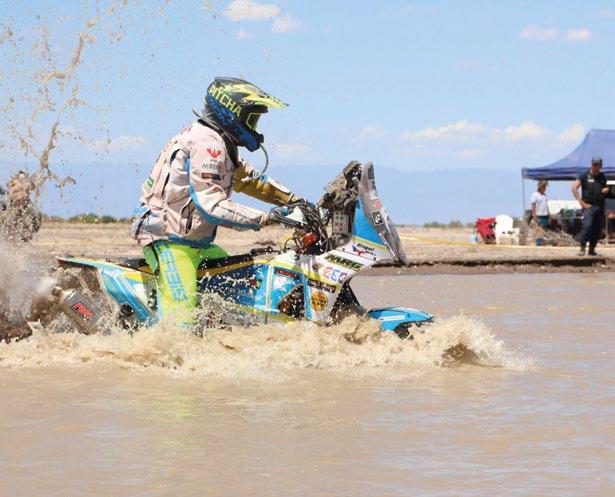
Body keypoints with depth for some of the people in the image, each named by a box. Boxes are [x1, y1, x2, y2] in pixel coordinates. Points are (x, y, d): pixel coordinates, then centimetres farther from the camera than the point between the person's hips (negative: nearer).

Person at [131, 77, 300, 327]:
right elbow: (212, 206, -26)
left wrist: (292, 200, 16)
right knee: (181, 322, -22)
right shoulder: (207, 145, -18)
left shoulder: (221, 144, 15)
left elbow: (247, 177, 27)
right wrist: (264, 219, -25)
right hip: (170, 242, -11)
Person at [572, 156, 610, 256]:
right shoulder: (585, 176, -1)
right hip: (588, 206, -5)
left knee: (598, 229, 4)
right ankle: (582, 248, -17)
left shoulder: (602, 177, 15)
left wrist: (606, 190, 3)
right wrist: (581, 202, -11)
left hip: (600, 207, 5)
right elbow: (574, 187, -5)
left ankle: (592, 249, 12)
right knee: (586, 226, -19)